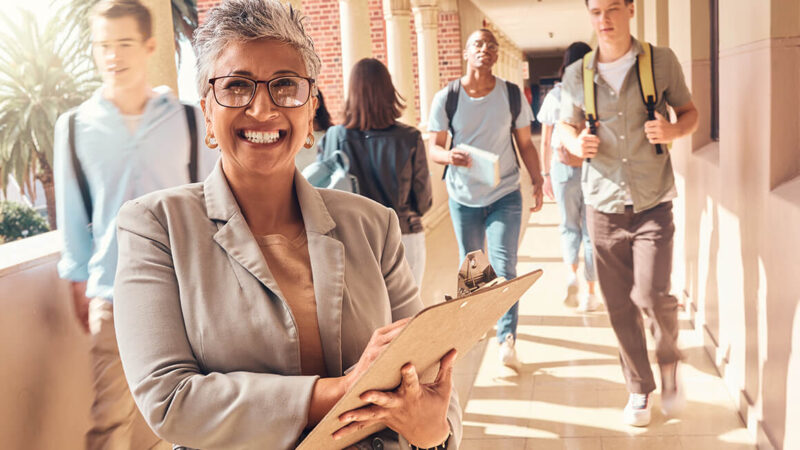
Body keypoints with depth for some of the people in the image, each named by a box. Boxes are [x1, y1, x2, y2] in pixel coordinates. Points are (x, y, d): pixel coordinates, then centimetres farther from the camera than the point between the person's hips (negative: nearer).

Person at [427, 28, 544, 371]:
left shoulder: (513, 95, -3)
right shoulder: (446, 98, -6)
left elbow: (525, 144, 3)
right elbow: (434, 148, -6)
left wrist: (537, 181, -7)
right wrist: (450, 156, -29)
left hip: (505, 195, -1)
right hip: (463, 197, 1)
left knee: (504, 266, -10)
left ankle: (507, 339, -6)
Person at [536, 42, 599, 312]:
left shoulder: (554, 95, 0)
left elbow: (545, 141, 3)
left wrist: (546, 174, 10)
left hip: (563, 168, 1)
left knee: (569, 225, 20)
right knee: (591, 229, 9)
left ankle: (571, 274, -2)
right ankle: (590, 293, 13)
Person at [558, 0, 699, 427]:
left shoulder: (661, 61, 0)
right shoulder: (576, 75, 4)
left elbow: (689, 111, 9)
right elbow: (564, 127, 16)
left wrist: (674, 130, -14)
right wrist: (576, 142, -8)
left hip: (653, 203, -2)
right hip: (603, 204, 2)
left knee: (652, 294, -13)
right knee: (619, 305, 6)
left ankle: (669, 361, 19)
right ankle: (639, 389, 25)